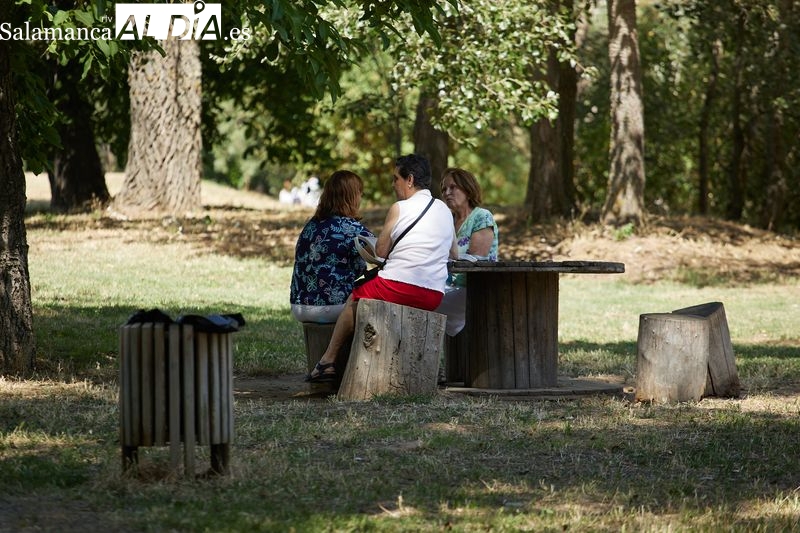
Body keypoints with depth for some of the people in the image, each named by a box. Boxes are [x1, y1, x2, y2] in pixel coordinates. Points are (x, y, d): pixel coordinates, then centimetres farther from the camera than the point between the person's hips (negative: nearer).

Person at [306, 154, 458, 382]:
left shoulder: (399, 209, -3)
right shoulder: (444, 210, 15)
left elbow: (380, 252, 1)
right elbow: (454, 255, 26)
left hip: (398, 286, -6)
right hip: (434, 296, 6)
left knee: (355, 299, 20)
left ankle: (328, 362, 18)